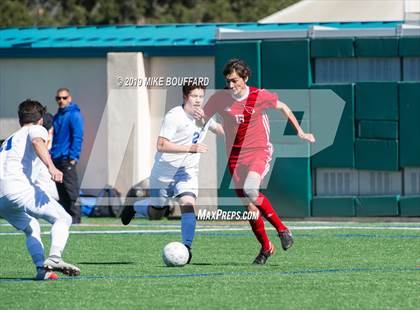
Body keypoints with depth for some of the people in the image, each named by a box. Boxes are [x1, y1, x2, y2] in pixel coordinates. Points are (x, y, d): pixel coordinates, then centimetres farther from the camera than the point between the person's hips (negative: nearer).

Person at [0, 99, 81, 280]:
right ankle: (54, 258, -24)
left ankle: (41, 268, 4)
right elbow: (38, 143, -11)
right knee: (63, 219, 0)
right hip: (19, 189, -7)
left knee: (31, 229, 25)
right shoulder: (37, 130, 13)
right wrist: (51, 167, -26)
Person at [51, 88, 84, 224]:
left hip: (67, 159, -8)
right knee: (61, 192, 9)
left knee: (71, 189, -10)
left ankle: (75, 217, -10)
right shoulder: (57, 116, 18)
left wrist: (73, 156, -17)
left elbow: (77, 137, -12)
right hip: (56, 159, 8)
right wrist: (51, 154, 17)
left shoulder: (74, 115, -6)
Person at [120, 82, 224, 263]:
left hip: (187, 172, 4)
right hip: (164, 171, -4)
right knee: (156, 214, 11)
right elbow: (161, 145, -28)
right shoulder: (174, 116, -20)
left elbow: (217, 129, 23)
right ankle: (133, 208, 43)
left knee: (188, 204, -21)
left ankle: (187, 247, -20)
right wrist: (190, 148, -34)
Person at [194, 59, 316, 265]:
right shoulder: (220, 98, -2)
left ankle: (282, 229, -16)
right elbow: (202, 119, 3)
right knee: (250, 208, 1)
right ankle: (266, 248, 19)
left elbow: (283, 108, 10)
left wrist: (300, 132, 11)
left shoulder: (260, 96, -6)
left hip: (259, 151, -3)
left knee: (250, 190, -31)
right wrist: (198, 115, -22)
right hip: (235, 156, 3)